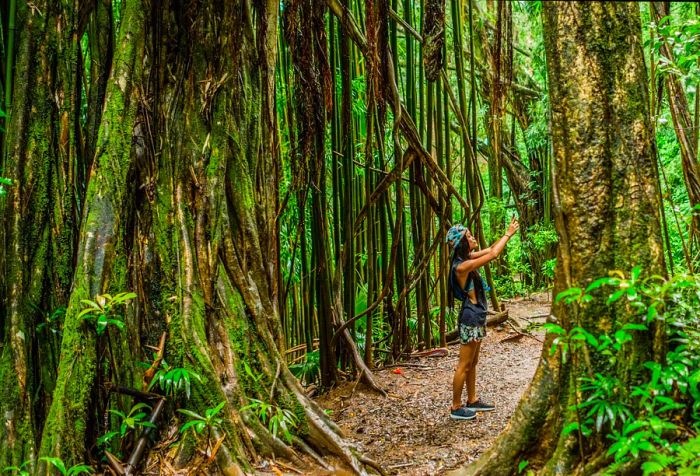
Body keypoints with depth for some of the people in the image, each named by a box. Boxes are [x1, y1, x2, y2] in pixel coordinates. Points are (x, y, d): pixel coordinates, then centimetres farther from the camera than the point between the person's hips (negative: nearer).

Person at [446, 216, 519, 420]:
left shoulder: (468, 258, 5)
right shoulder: (462, 266, -22)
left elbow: (490, 249, 14)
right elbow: (493, 254, -24)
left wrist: (509, 232, 4)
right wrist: (508, 234, -13)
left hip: (478, 316, 10)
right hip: (471, 318, -10)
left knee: (473, 363, 19)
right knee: (464, 365, 0)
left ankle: (472, 400, 31)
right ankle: (456, 408, 10)